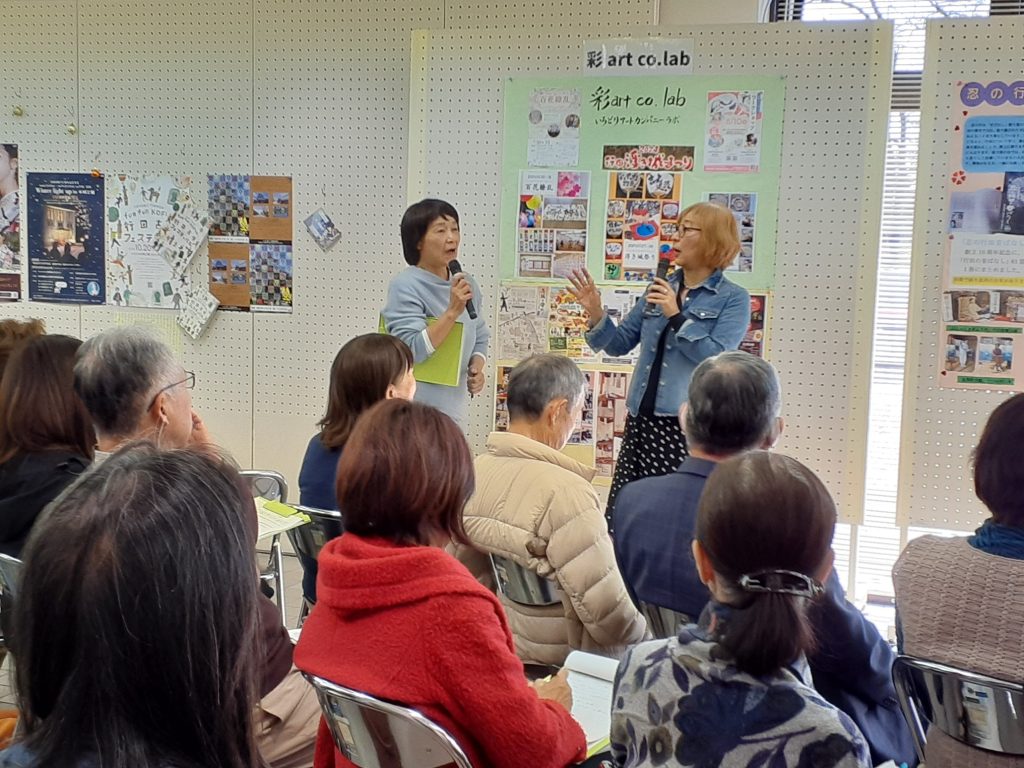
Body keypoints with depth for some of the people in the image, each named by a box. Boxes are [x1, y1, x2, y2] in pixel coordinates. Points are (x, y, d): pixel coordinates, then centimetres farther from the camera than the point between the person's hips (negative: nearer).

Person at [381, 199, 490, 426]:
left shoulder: (467, 286, 9)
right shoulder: (405, 286, -12)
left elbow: (480, 339, 20)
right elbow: (413, 350, -20)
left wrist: (477, 368, 0)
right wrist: (453, 311, -24)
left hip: (453, 411, 7)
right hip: (412, 414, -7)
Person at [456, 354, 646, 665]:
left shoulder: (474, 472, -5)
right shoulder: (564, 493, -27)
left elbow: (469, 573, 6)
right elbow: (605, 603, -26)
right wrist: (638, 636, -7)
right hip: (563, 663, -7)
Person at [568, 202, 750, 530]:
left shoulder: (732, 299, -2)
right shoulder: (660, 288, 14)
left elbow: (716, 358, -15)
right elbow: (620, 343, 14)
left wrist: (676, 315, -16)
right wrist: (596, 314, -3)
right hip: (641, 420, 5)